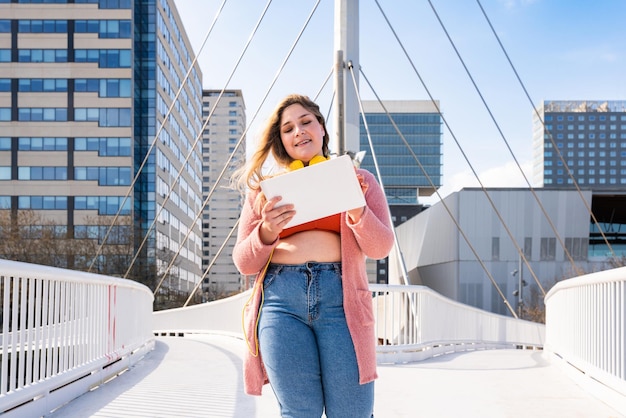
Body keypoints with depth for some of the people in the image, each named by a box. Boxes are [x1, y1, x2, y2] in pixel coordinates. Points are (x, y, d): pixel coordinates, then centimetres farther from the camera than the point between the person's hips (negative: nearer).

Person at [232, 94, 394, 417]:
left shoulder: (357, 180, 15)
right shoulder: (266, 187, 16)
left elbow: (381, 247, 6)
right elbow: (244, 263, 11)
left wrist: (357, 211, -13)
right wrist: (267, 232, -9)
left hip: (340, 297, -1)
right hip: (281, 298, 1)